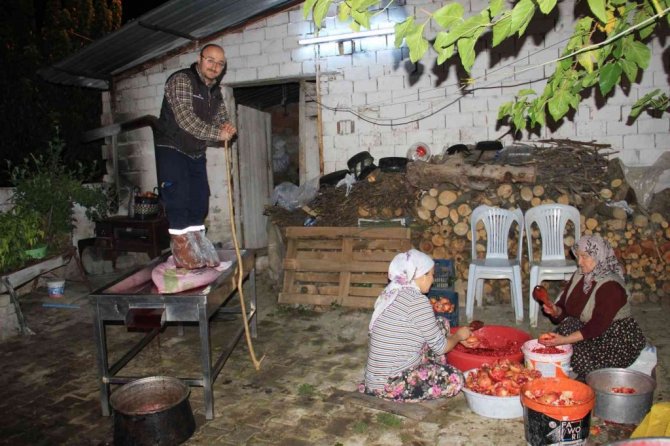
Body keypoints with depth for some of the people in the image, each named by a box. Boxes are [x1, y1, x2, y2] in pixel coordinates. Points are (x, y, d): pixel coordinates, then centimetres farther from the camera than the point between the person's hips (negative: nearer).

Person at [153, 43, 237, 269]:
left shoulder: (215, 91, 8)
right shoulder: (181, 80, -16)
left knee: (200, 199, 8)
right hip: (172, 149, -8)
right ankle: (181, 247, -2)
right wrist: (217, 134, -26)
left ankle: (196, 241, 18)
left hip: (196, 152, 8)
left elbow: (223, 118, 12)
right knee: (178, 197, -10)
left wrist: (228, 127, -14)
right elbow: (185, 118, -26)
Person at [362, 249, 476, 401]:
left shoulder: (392, 293, 7)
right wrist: (459, 335, 10)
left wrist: (456, 337, 23)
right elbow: (441, 347, -10)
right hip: (390, 384, -9)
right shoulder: (417, 301, -20)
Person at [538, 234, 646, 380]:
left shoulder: (611, 287, -23)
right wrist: (555, 311, -20)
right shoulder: (579, 276, 1)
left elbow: (598, 326, -30)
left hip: (616, 339, -7)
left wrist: (565, 340, -37)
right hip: (585, 329, 7)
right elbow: (565, 308, 5)